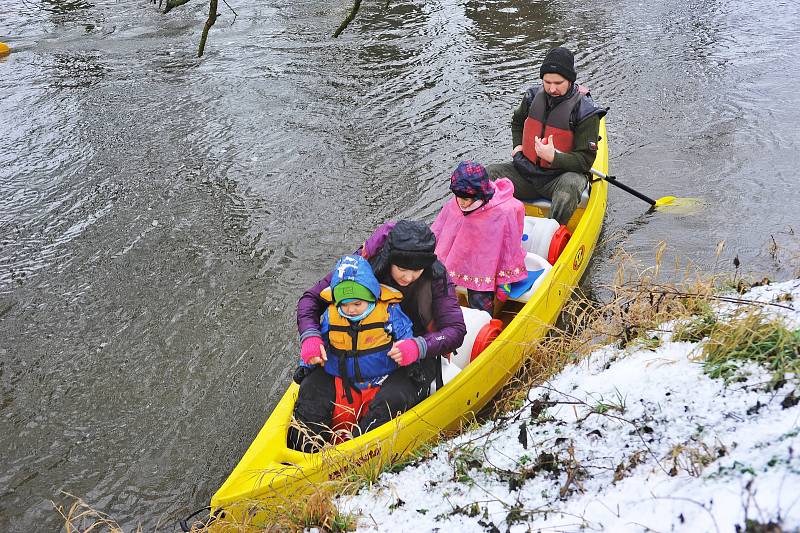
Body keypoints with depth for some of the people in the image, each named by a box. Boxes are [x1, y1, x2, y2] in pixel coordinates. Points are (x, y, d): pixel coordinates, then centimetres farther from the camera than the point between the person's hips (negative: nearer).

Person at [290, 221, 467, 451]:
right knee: (313, 391, -21)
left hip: (416, 356, -1)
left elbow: (456, 330, -17)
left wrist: (420, 346, -37)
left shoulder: (436, 278, -16)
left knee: (393, 399, -34)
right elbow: (311, 298, -6)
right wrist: (310, 335, -25)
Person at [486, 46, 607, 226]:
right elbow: (517, 122, 28)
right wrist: (517, 145, 10)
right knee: (490, 173, -17)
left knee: (570, 185, -38)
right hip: (525, 172, 5)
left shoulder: (586, 111, -11)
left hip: (562, 174, -5)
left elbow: (585, 160, -12)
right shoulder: (533, 96, 3)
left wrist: (554, 157, -26)